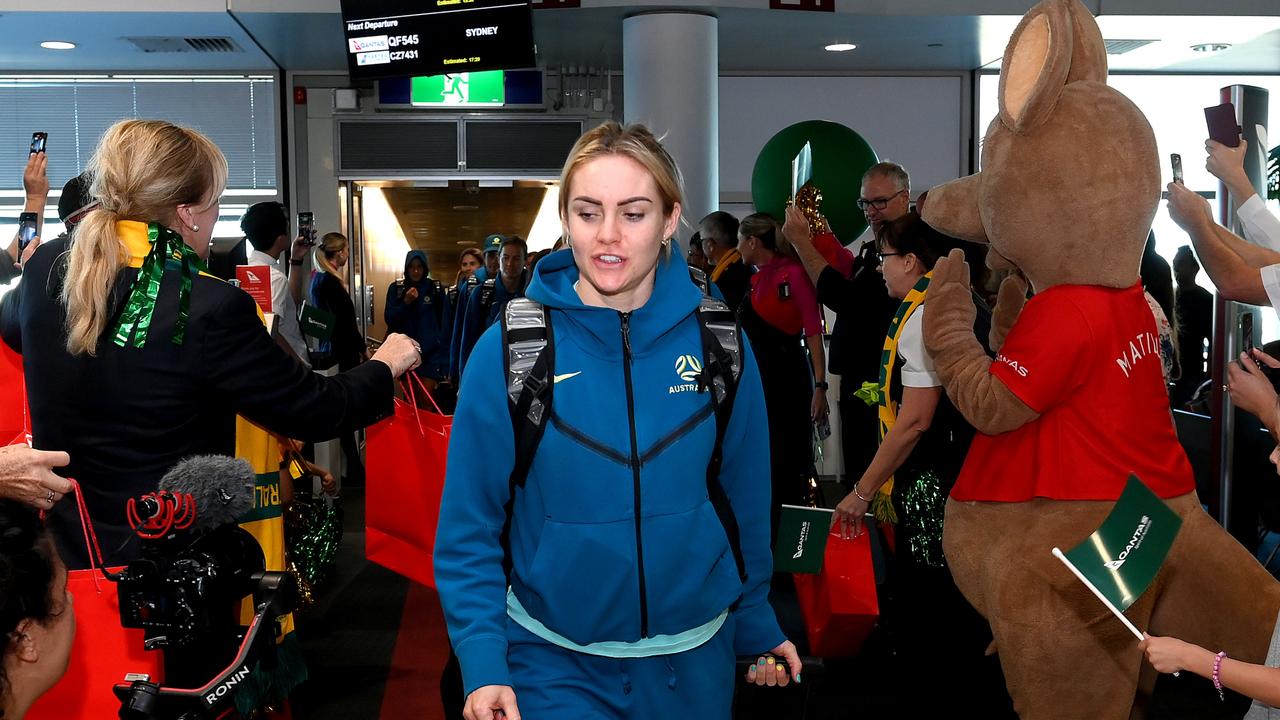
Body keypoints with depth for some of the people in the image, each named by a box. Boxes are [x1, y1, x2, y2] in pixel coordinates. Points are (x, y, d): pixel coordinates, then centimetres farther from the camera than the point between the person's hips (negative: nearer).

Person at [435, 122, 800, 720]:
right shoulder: (507, 351, -13)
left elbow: (744, 497, 4)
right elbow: (469, 526, -8)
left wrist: (756, 624, 11)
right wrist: (483, 664, -16)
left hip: (695, 660, 3)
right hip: (553, 666, -3)